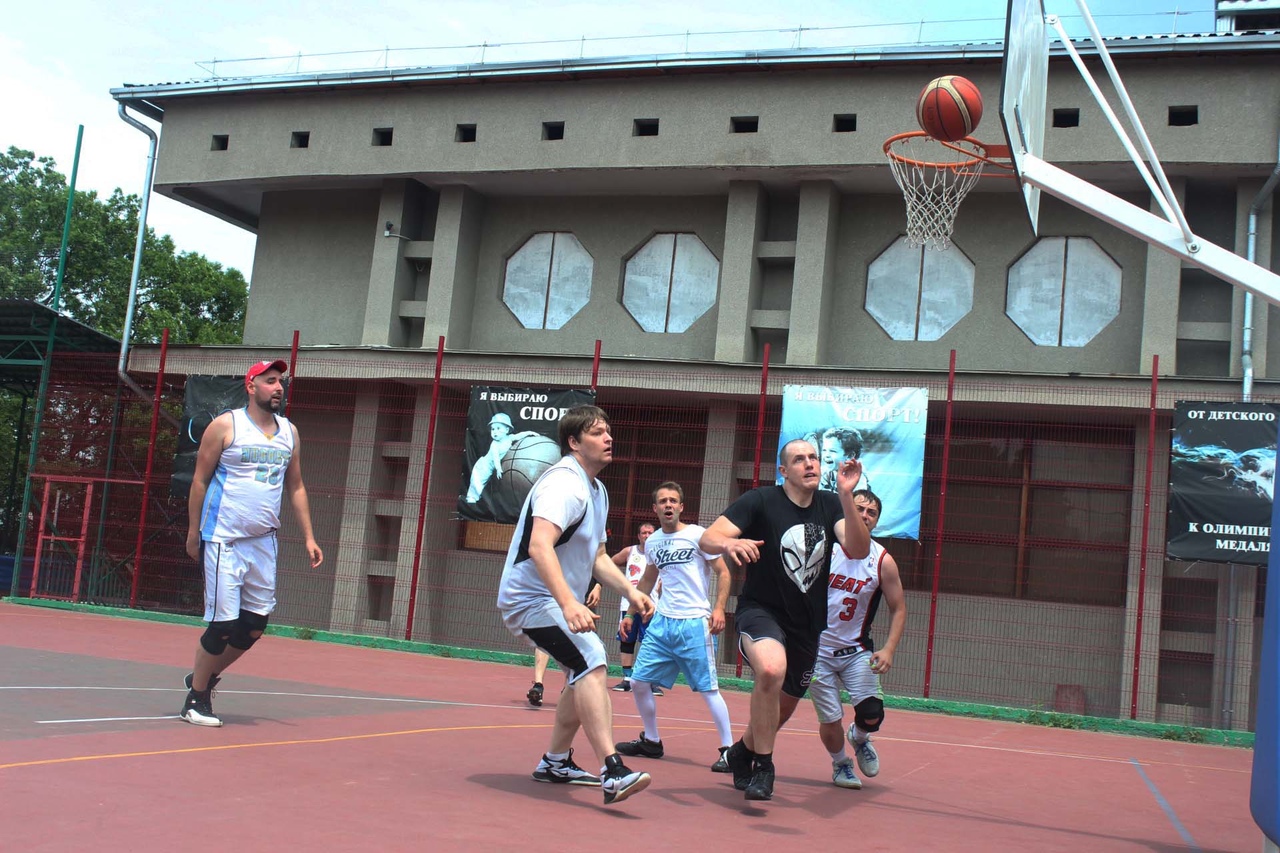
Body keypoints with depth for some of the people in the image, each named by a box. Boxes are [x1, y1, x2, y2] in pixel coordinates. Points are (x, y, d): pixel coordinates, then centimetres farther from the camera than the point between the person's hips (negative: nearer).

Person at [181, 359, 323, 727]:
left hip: (264, 542, 6)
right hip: (224, 540, -6)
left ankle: (206, 676, 28)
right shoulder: (225, 425, -4)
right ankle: (196, 699, 12)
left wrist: (308, 537, 11)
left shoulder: (289, 432, 12)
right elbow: (200, 480, -1)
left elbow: (296, 487, 17)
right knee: (223, 624, -6)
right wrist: (193, 533, -3)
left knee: (256, 625, 6)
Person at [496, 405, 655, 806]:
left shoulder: (597, 491, 14)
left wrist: (631, 592, 6)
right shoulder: (565, 483, -19)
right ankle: (612, 772, -32)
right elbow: (539, 546, -33)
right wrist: (569, 604, -43)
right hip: (531, 598, -11)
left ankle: (555, 762, 33)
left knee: (585, 675, 19)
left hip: (558, 601, 11)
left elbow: (597, 557, 21)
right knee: (591, 660, -26)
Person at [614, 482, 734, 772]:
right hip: (662, 622, 6)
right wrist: (631, 613, 24)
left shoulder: (697, 535, -5)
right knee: (639, 682, 5)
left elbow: (723, 573, -3)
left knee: (708, 688, -8)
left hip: (695, 623, -6)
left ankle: (729, 750, 1)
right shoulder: (652, 542, 12)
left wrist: (719, 608, -15)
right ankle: (652, 741, 22)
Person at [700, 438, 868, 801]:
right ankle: (762, 765, -16)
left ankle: (743, 750, 47)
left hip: (807, 624, 5)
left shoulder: (830, 505, -1)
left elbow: (858, 551, -16)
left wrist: (846, 497, -29)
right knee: (771, 668, -35)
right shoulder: (761, 500, -12)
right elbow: (707, 539, -19)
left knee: (785, 705, 16)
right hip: (760, 611, -5)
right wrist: (729, 543, -42)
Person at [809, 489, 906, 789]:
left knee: (872, 714, -14)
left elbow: (898, 609, 1)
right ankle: (840, 764, 31)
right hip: (817, 649, 0)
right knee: (831, 719, -1)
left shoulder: (882, 560, -6)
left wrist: (888, 650, -11)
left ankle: (859, 738, 24)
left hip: (857, 650, 1)